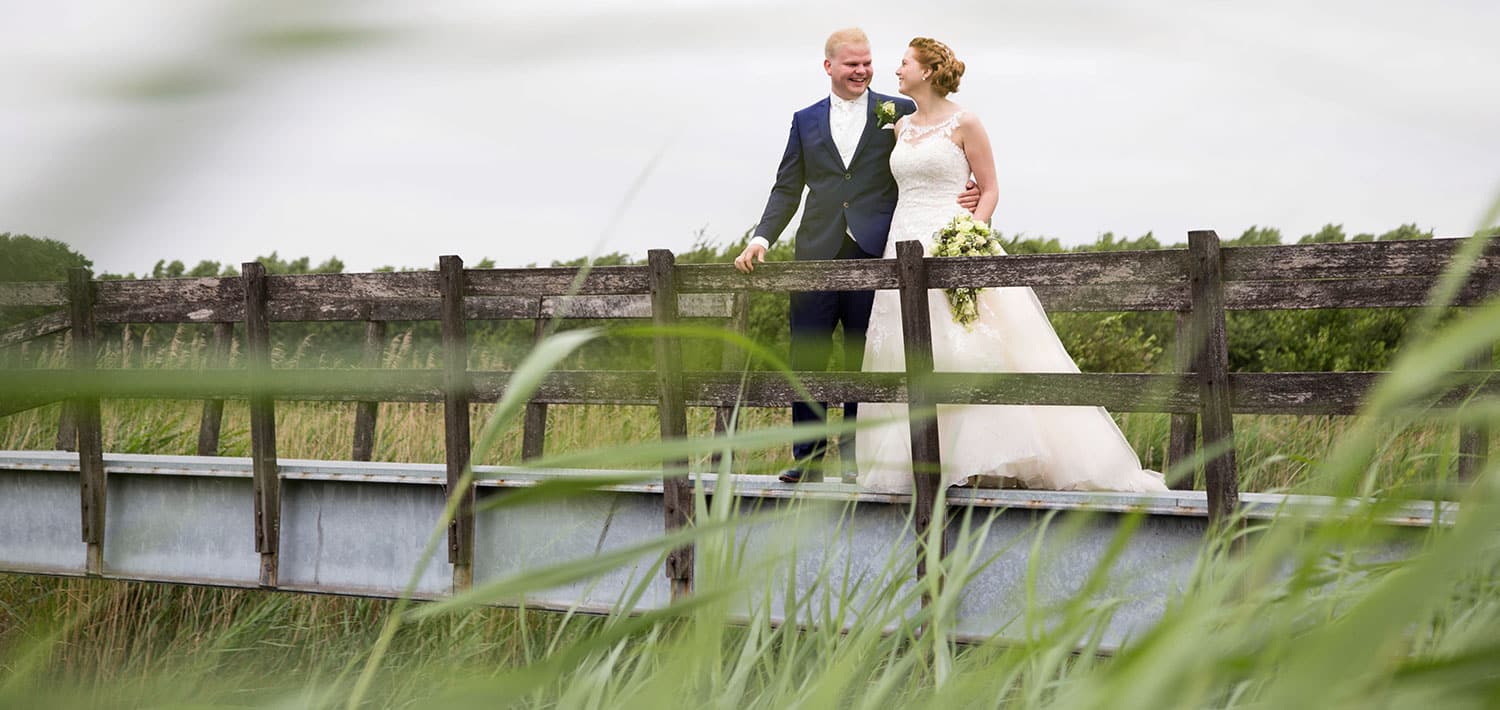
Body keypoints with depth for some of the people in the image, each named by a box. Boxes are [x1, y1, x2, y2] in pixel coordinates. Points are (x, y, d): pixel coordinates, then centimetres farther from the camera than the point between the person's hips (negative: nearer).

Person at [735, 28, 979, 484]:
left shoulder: (901, 113, 6)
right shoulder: (806, 121, 13)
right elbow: (787, 189, 13)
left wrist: (964, 200, -12)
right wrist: (762, 238, 1)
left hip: (875, 256, -2)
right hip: (818, 254, 2)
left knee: (865, 361, 3)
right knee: (806, 358, 0)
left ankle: (856, 454, 13)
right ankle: (808, 456, 8)